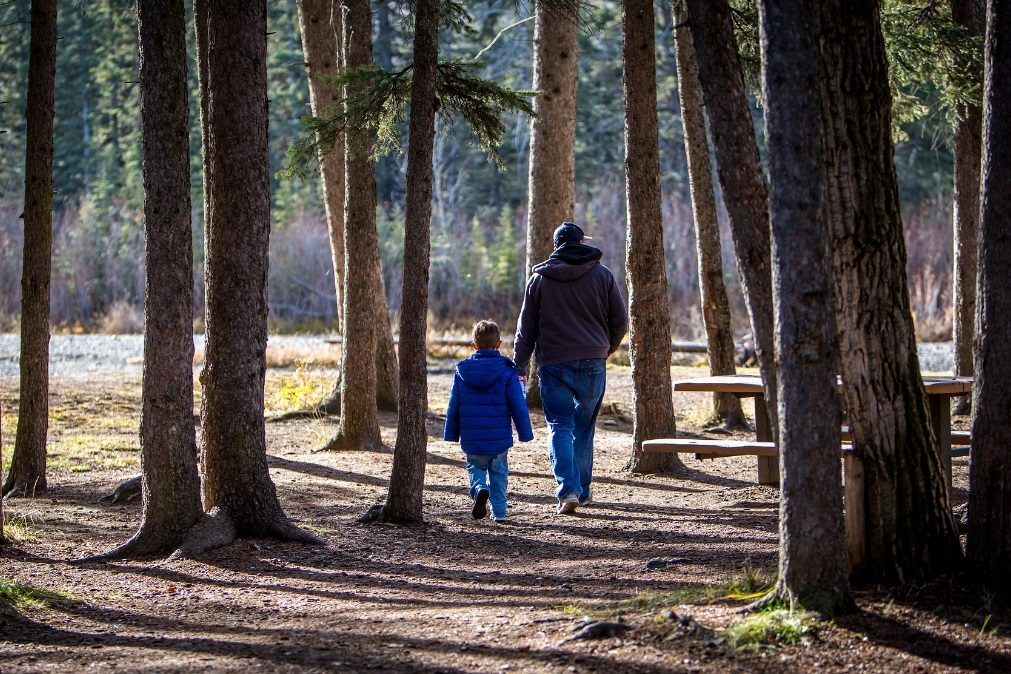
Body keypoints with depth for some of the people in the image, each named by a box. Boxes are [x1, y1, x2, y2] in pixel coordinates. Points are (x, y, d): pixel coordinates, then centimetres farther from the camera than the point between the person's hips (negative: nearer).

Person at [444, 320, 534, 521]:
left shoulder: (462, 371, 0)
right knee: (498, 472, 15)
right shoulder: (507, 371, -7)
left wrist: (451, 433, 15)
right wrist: (525, 433, 6)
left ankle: (480, 489, -14)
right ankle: (499, 511, 12)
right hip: (499, 438, -1)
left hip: (471, 439, 1)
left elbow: (454, 406, 4)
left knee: (475, 468, 17)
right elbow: (518, 405, -4)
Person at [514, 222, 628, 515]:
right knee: (584, 428, 13)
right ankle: (582, 490, 17)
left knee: (560, 427, -2)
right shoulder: (602, 274, 3)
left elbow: (526, 328, 5)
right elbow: (620, 320, 5)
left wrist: (519, 366, 12)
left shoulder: (539, 279, 3)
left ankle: (568, 489, -19)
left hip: (553, 364, -1)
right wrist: (608, 348, 23)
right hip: (592, 364, 1)